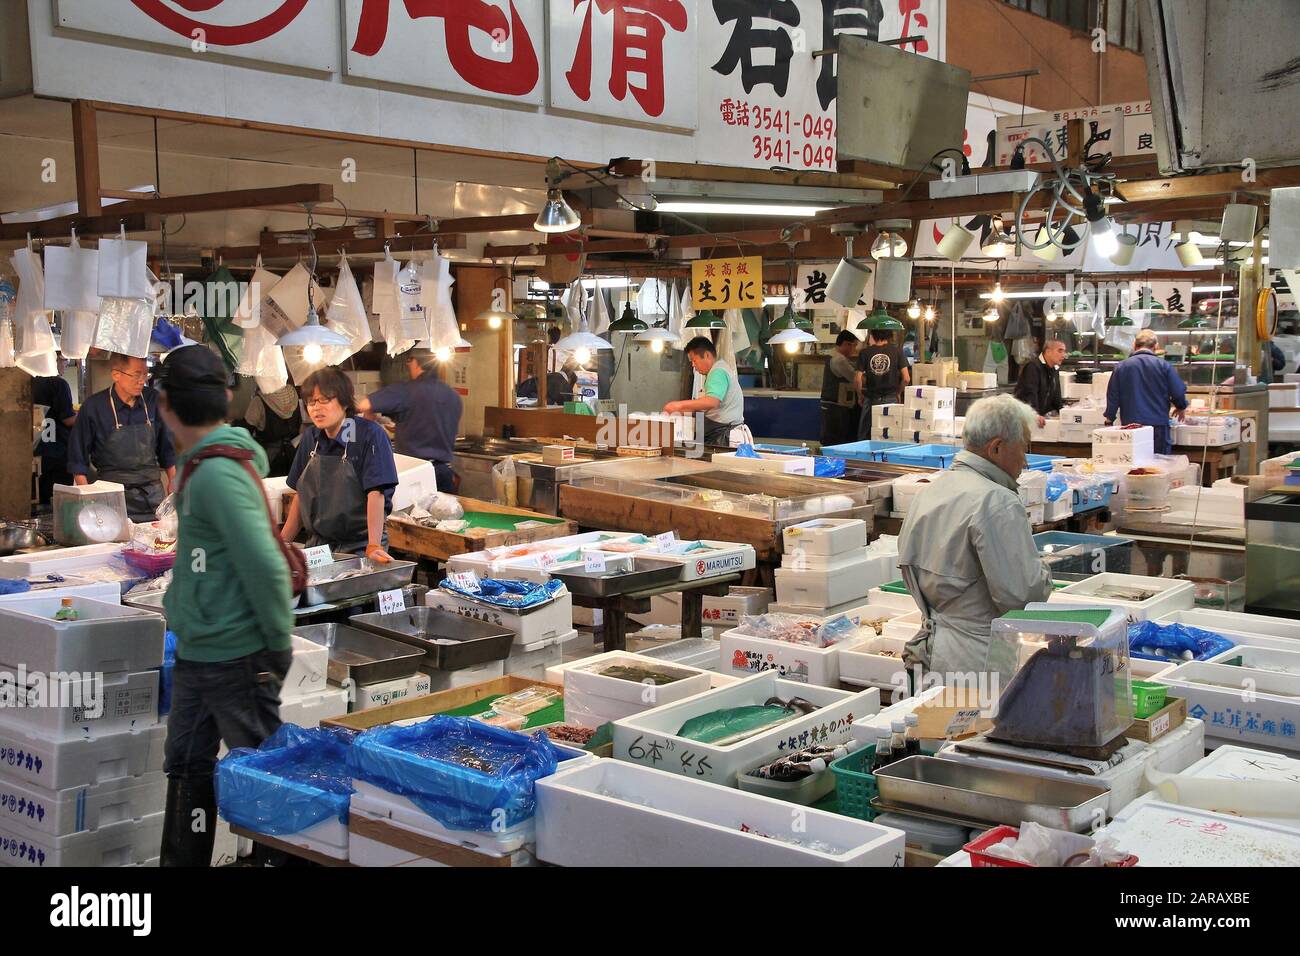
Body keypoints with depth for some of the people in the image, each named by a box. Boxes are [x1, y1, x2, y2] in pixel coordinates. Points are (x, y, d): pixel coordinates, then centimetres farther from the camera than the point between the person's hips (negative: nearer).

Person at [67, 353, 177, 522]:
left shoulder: (153, 400, 4)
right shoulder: (94, 406, -6)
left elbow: (167, 448, 14)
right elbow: (78, 459, 0)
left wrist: (173, 483, 9)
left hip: (154, 493, 3)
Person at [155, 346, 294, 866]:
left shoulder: (218, 473, -22)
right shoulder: (199, 465, 8)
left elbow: (267, 567, -26)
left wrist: (279, 645, -17)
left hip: (235, 657, -9)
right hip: (195, 651, 9)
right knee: (186, 766, 16)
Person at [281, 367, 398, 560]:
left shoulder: (369, 435, -11)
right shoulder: (311, 437, 7)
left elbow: (376, 494, -19)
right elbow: (301, 495, 12)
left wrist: (374, 547, -27)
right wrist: (282, 542, 8)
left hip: (358, 547, -5)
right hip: (317, 544, 5)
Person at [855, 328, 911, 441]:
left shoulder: (864, 353, -3)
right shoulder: (897, 351, -3)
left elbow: (858, 379, -6)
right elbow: (906, 379, -5)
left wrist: (861, 395, 11)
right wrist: (898, 393, 12)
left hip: (870, 399, 0)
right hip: (890, 400, 0)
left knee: (863, 438, 8)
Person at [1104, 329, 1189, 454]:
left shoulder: (1121, 367, 2)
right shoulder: (1164, 366, -2)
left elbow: (1113, 397, 6)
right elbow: (1179, 393, -1)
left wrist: (1109, 420, 17)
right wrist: (1181, 408, 20)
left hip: (1130, 425, 1)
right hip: (1158, 425, -1)